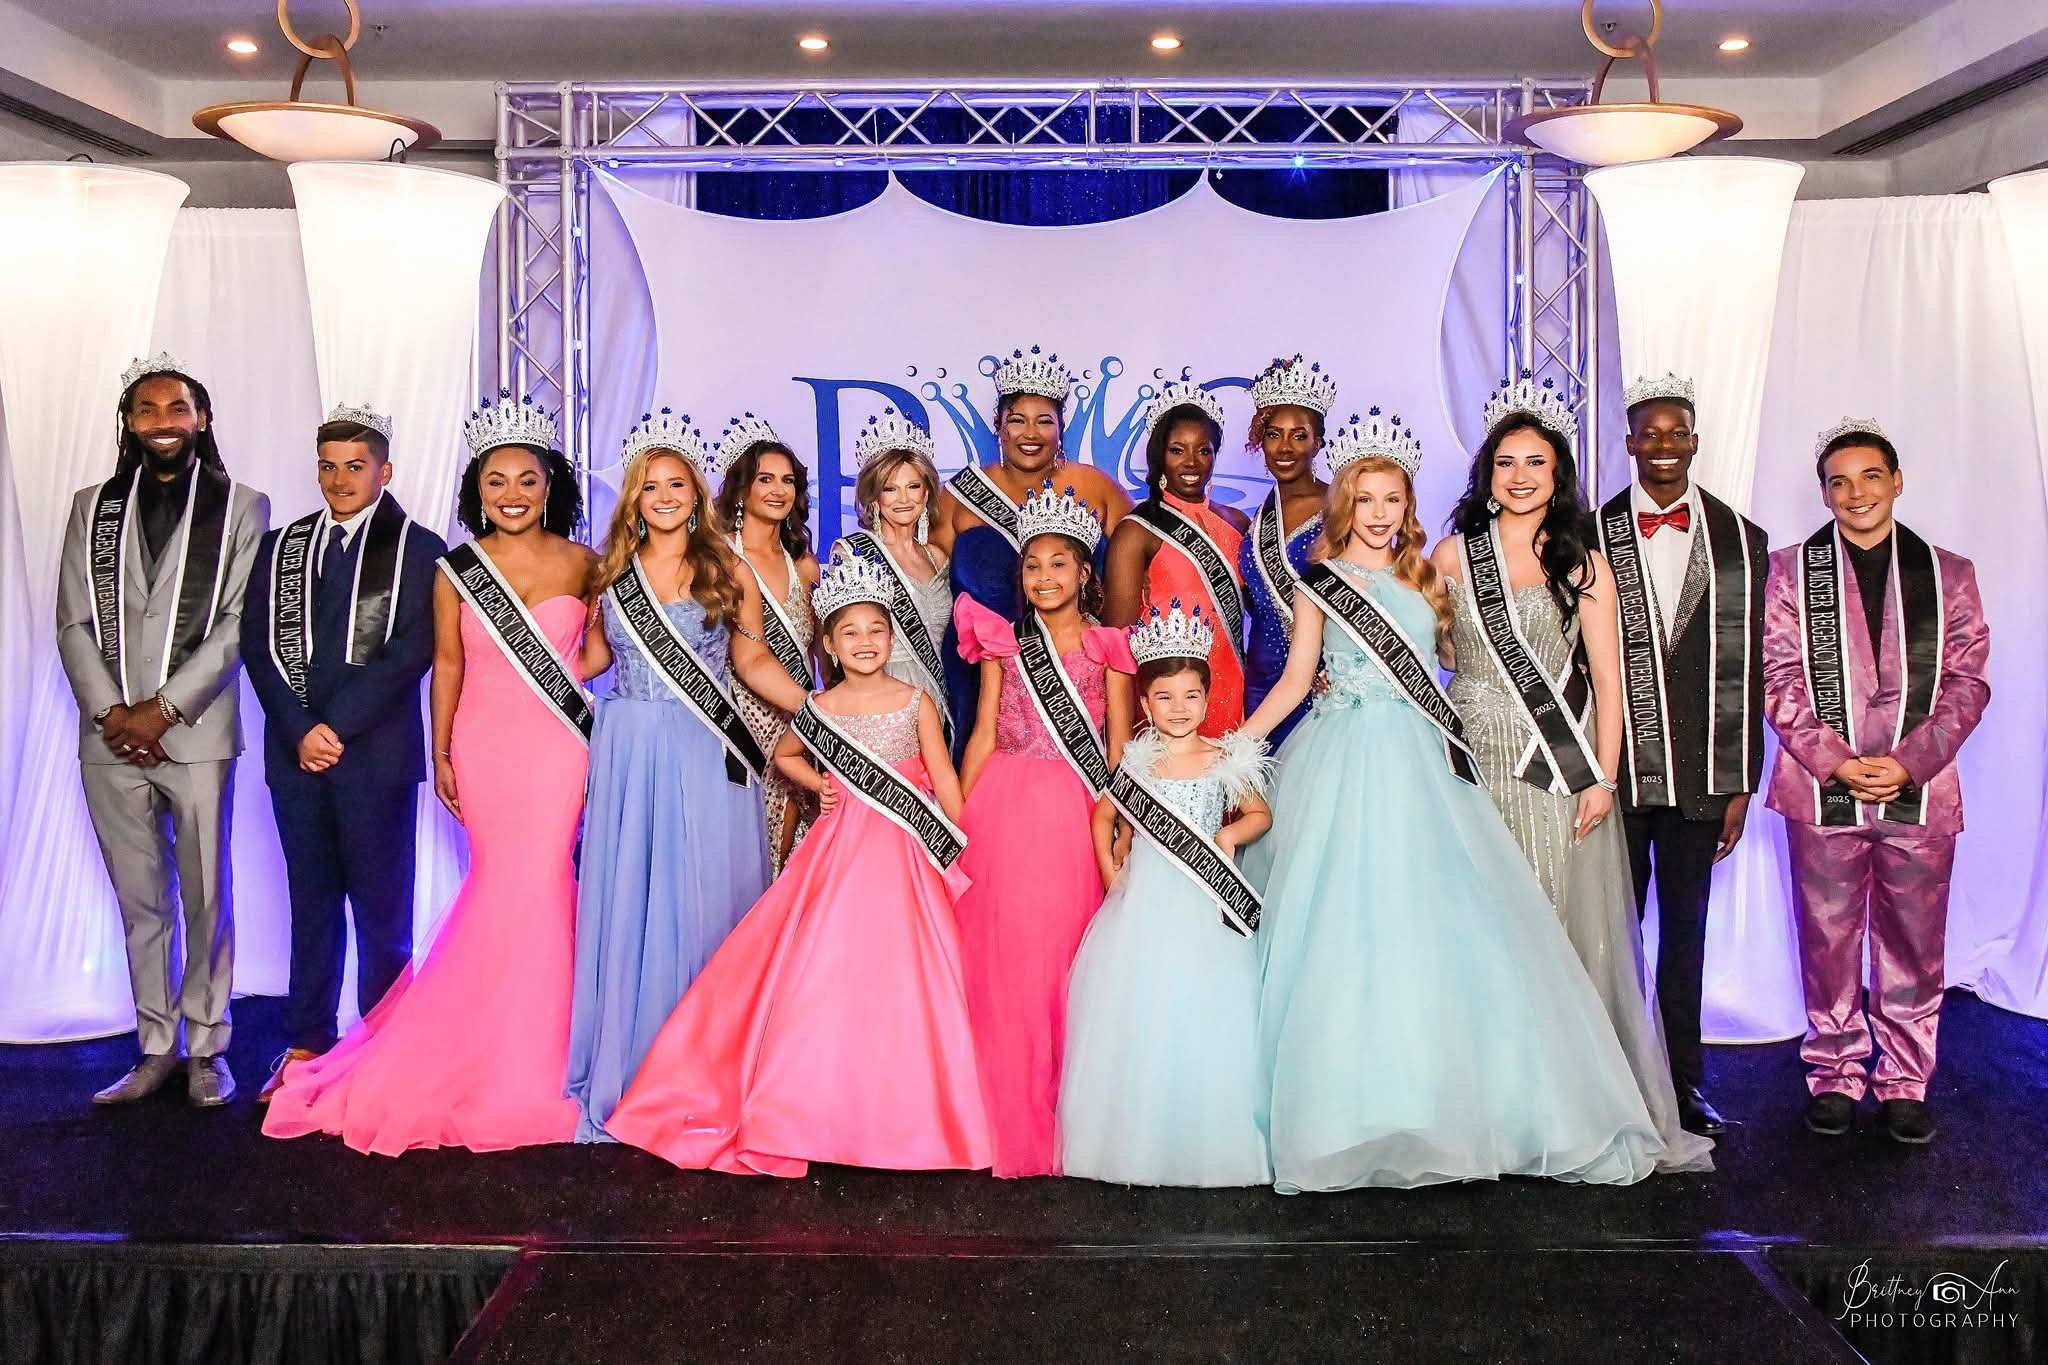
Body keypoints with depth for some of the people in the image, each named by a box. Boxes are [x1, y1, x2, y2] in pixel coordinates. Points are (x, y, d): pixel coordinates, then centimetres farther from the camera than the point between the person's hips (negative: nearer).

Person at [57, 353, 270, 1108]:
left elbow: (239, 624, -5)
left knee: (206, 899, 4)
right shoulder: (92, 507, 12)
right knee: (140, 903, 10)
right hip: (109, 739, 3)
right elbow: (73, 623, 7)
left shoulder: (241, 507, 2)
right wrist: (110, 712, -6)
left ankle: (207, 1047, 15)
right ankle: (156, 1048, 19)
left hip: (195, 734, -3)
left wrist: (165, 709, -11)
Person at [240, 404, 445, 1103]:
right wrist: (299, 731, -7)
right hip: (295, 751, 4)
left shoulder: (418, 549, 0)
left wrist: (338, 728, -13)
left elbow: (411, 652, -9)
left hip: (377, 751, -4)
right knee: (311, 903, 11)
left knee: (382, 908, 2)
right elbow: (260, 645, 6)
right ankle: (306, 1045, 18)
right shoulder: (281, 547, 13)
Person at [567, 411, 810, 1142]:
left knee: (702, 903, 2)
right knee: (625, 904, 5)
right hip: (629, 753, 2)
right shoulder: (612, 571, 9)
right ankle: (626, 1068, 16)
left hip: (707, 758, -2)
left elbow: (752, 659, 5)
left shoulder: (727, 572, 3)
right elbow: (595, 655, 18)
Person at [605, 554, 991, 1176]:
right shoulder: (819, 709, 4)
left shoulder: (916, 702, 1)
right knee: (827, 971, -4)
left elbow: (945, 778, 1)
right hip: (841, 847, 1)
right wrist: (820, 787, 6)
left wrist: (963, 850, -3)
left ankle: (901, 1112, 11)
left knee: (901, 975, -1)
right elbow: (784, 755, 23)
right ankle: (825, 1108, 5)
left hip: (909, 856, -1)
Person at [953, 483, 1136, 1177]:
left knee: (1067, 947, -2)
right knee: (1004, 951, 0)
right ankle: (1013, 1119, 12)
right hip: (1005, 806, 1)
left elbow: (1119, 742, 4)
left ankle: (1071, 1115, 10)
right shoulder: (1004, 642, 9)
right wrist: (958, 817, 4)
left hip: (1076, 809, -1)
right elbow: (984, 734, 8)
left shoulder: (1106, 645, 6)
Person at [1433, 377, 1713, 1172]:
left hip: (1560, 772, 0)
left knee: (1571, 928, 1)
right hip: (1474, 765, 1)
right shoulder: (1453, 556, 7)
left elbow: (1606, 679, 2)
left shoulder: (1583, 563, 5)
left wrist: (1602, 778, -7)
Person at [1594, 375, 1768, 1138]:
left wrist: (1741, 783, 2)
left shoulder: (1738, 539, 5)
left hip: (1700, 776, 2)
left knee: (1685, 931, 12)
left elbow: (1748, 668, 4)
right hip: (1614, 775, -2)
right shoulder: (1592, 537, -1)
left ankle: (1682, 1081, 24)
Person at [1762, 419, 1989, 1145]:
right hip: (1823, 790, -1)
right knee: (1828, 943, 6)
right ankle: (1835, 1077, 19)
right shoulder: (1790, 570, 5)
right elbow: (1779, 680, -1)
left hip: (1920, 791, 1)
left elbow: (1967, 682, 2)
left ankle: (1904, 1084, 18)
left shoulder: (1948, 573, 8)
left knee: (1914, 948, 6)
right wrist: (1835, 762, -12)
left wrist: (1909, 763, -11)